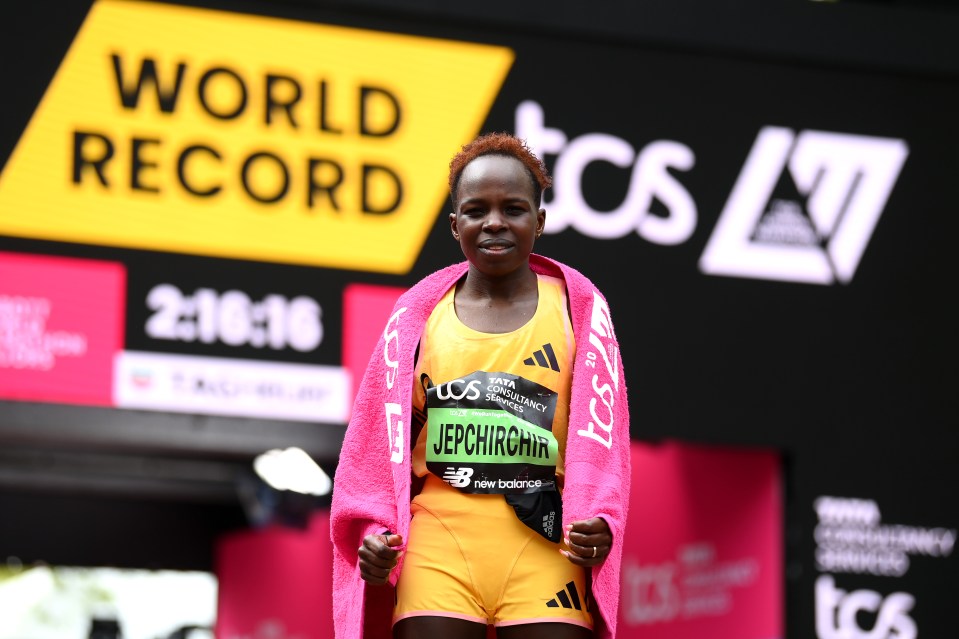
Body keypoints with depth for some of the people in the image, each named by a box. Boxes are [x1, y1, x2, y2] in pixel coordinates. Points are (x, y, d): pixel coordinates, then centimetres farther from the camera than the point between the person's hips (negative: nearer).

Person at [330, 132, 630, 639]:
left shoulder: (577, 307, 11)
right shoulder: (420, 312, 13)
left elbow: (599, 431, 8)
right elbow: (382, 437, 13)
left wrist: (597, 525, -10)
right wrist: (374, 533, -2)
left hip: (544, 549, -1)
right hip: (437, 552, 1)